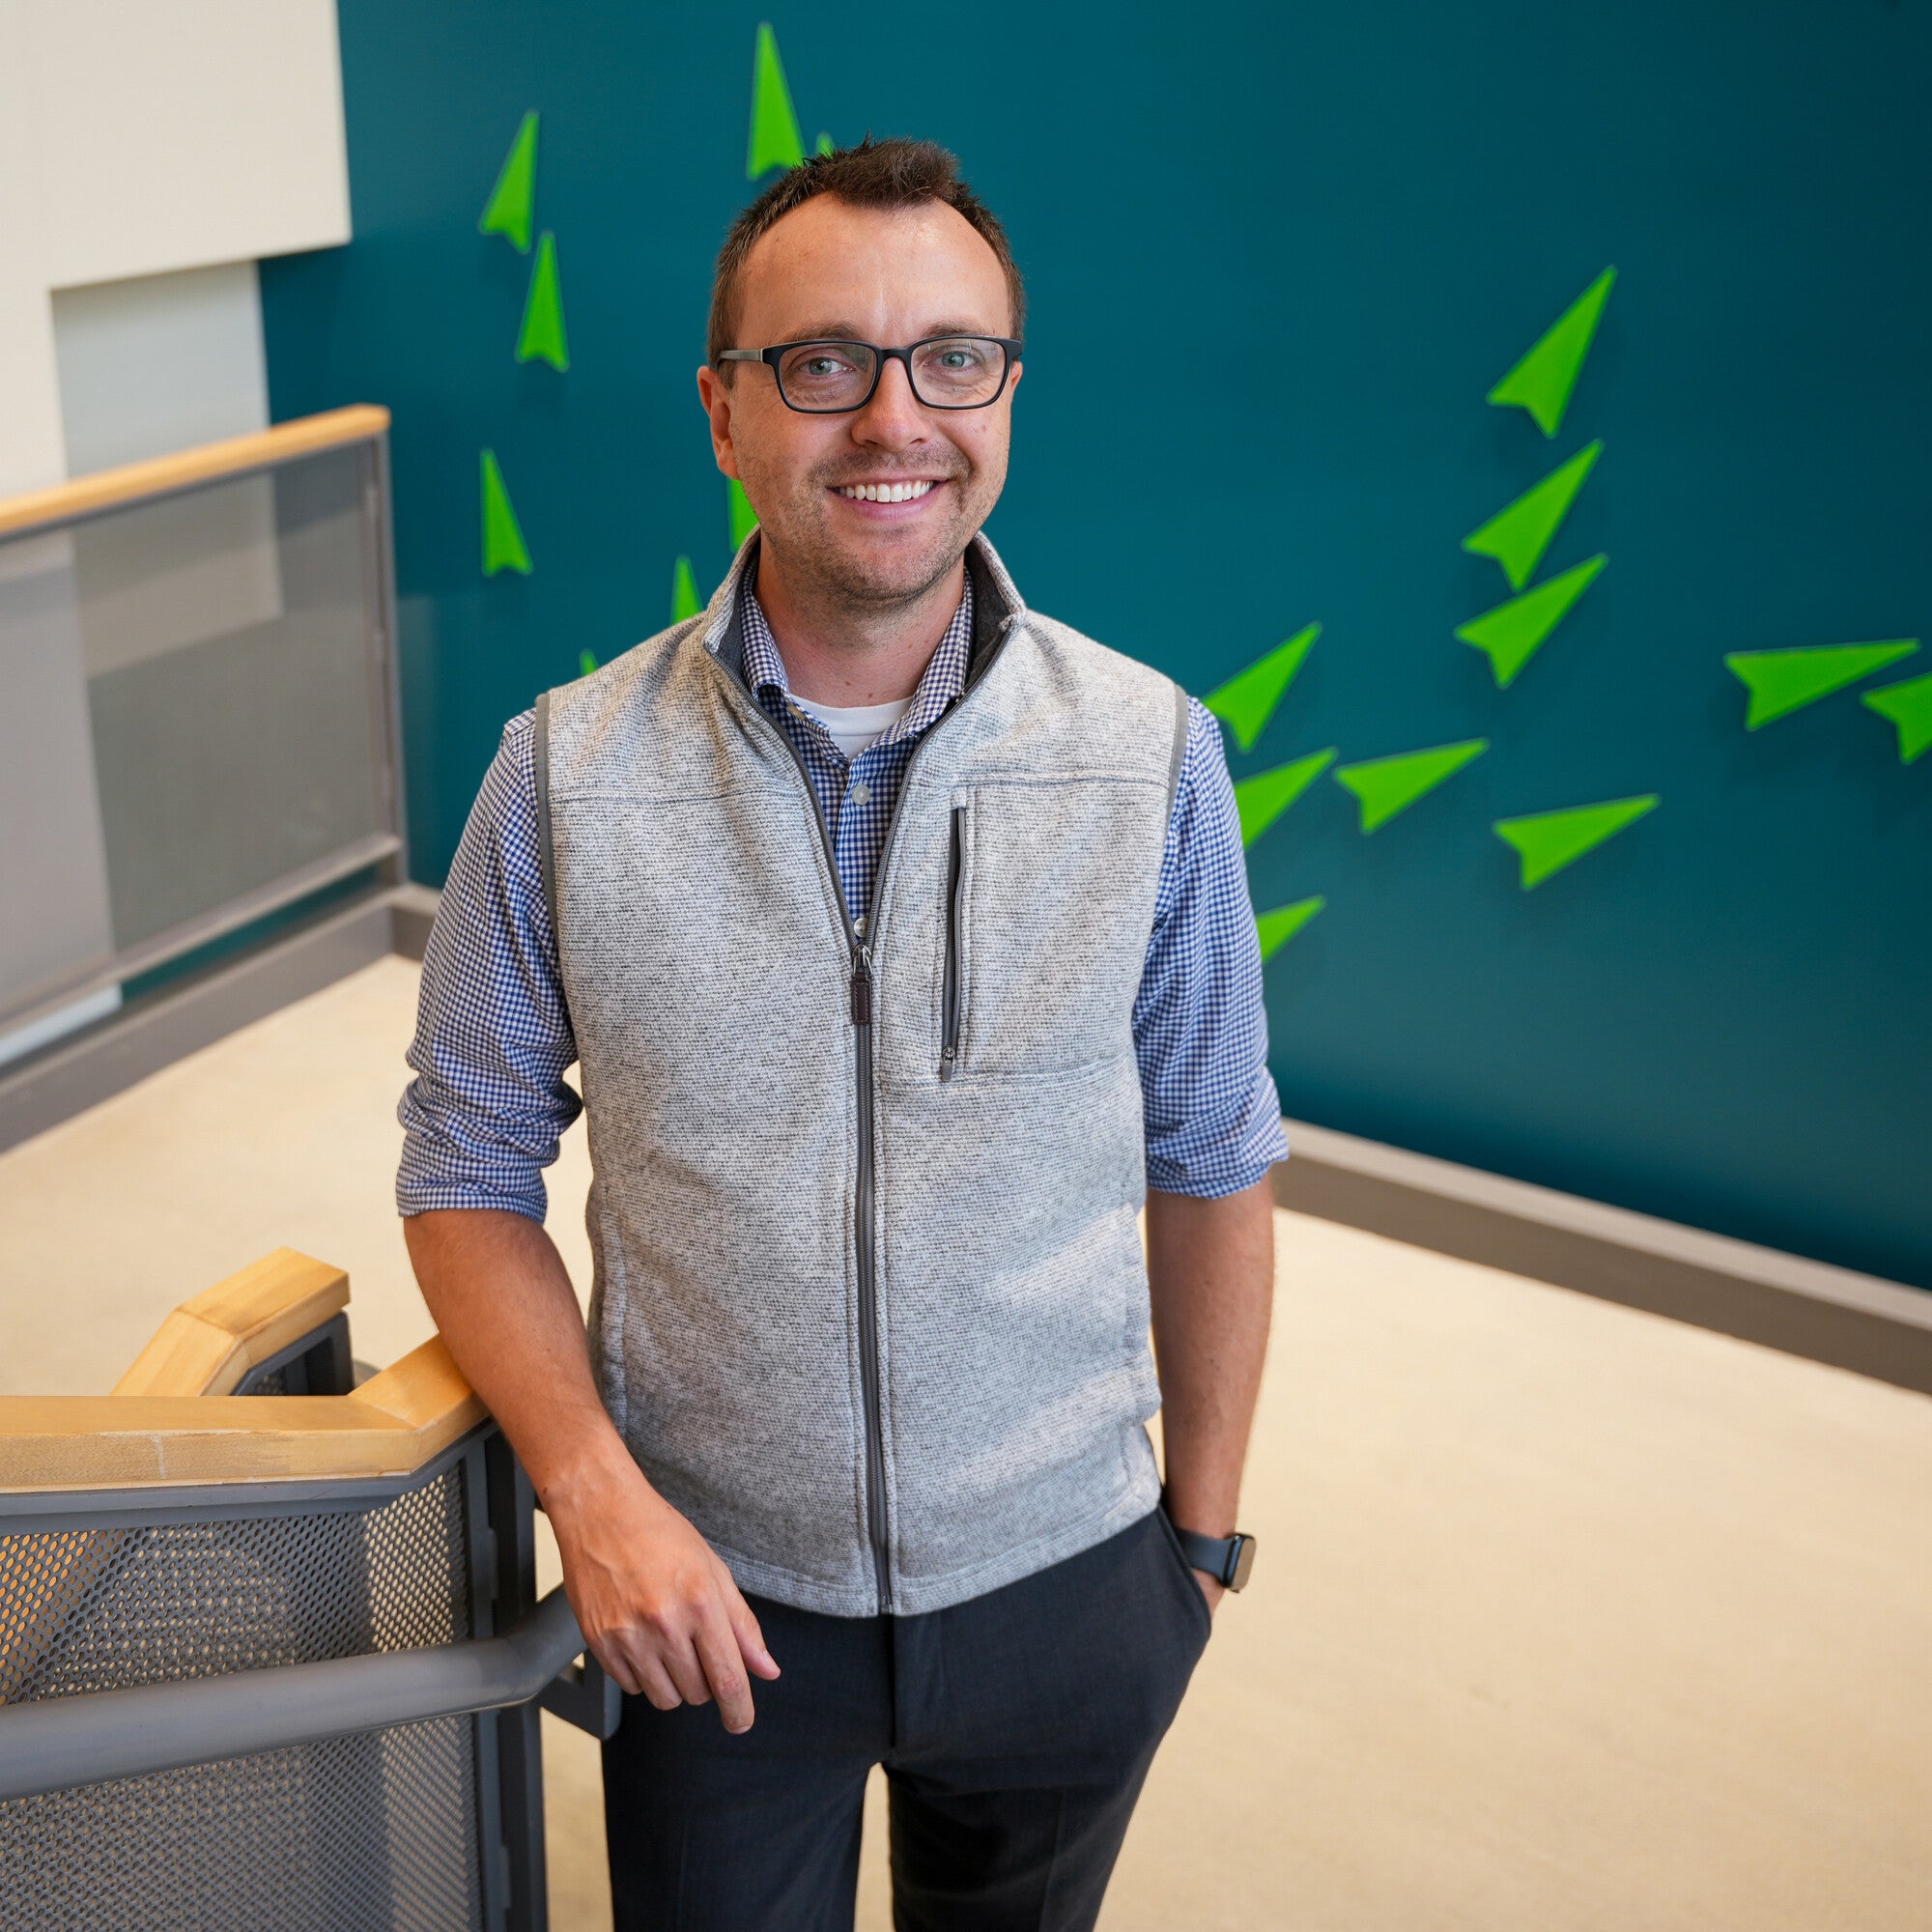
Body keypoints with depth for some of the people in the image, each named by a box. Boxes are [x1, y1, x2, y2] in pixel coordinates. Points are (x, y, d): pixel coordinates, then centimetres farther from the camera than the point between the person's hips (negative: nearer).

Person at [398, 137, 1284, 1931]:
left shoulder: (1155, 757, -10)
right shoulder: (566, 771, -11)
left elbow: (1210, 1164, -1)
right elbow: (470, 1163, -2)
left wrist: (1207, 1527, 5)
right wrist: (591, 1484, -15)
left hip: (1064, 1582, 1)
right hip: (706, 1595, 0)